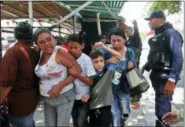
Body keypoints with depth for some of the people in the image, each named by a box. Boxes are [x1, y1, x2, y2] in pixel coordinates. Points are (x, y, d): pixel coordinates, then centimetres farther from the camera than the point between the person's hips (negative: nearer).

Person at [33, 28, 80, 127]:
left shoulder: (60, 52, -19)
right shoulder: (40, 54, 0)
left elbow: (76, 72, -18)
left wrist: (59, 86, -21)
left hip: (64, 97, -6)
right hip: (46, 99, 6)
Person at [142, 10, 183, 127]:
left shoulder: (170, 33, -14)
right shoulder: (157, 35, 14)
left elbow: (178, 58, -22)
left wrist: (172, 80, -28)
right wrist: (145, 68, 13)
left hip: (165, 77, -9)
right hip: (156, 75, 9)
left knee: (162, 110, -7)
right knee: (161, 105, 19)